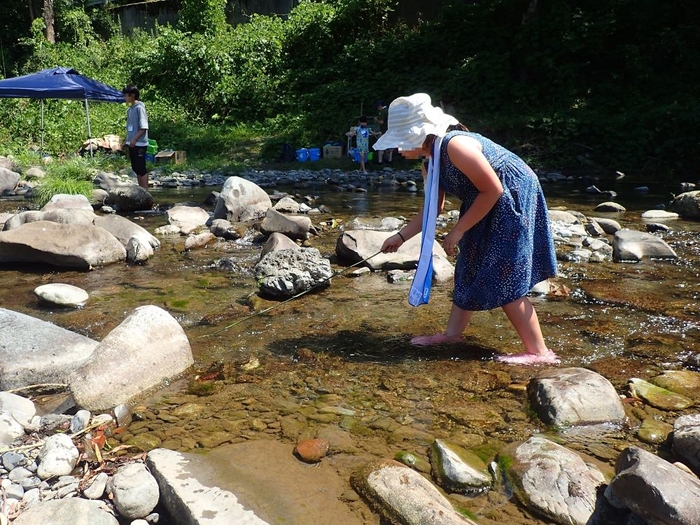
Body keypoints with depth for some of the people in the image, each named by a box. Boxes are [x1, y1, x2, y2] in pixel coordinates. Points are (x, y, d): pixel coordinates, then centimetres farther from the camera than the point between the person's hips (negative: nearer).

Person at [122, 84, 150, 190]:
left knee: (141, 169, -6)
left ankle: (146, 191, -2)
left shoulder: (139, 107, -10)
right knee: (136, 168, 11)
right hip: (132, 144, 9)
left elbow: (144, 127, -16)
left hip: (139, 144, -9)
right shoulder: (130, 109, 14)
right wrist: (127, 142, 13)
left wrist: (134, 140, -19)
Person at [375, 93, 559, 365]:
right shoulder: (433, 159, 3)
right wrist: (401, 236, 11)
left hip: (513, 200, -10)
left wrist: (458, 230, -18)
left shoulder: (455, 146, -26)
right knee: (469, 271, 14)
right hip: (488, 207, 10)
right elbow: (433, 208, 13)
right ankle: (453, 333, 26)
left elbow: (493, 190, -24)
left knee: (504, 280, -10)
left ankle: (539, 352, -3)